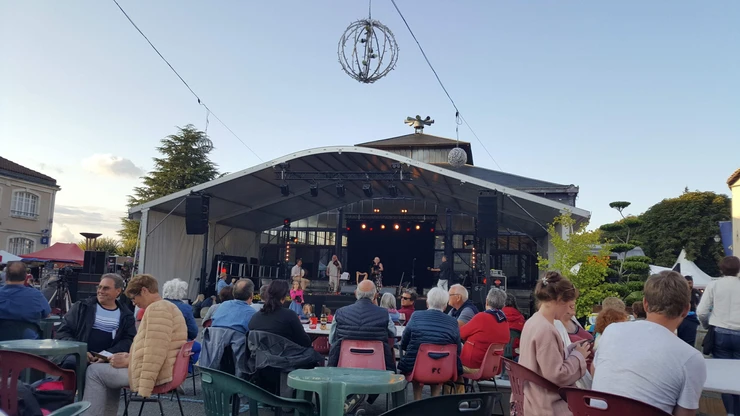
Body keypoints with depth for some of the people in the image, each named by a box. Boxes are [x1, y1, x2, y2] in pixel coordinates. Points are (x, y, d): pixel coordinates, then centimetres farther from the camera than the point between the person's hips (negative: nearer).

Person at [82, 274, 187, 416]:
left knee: (94, 371, 0)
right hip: (158, 371, 11)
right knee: (109, 372, 26)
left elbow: (155, 354, -25)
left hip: (155, 374, -11)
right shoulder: (167, 307, 16)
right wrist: (131, 356, 13)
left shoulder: (157, 308, -18)